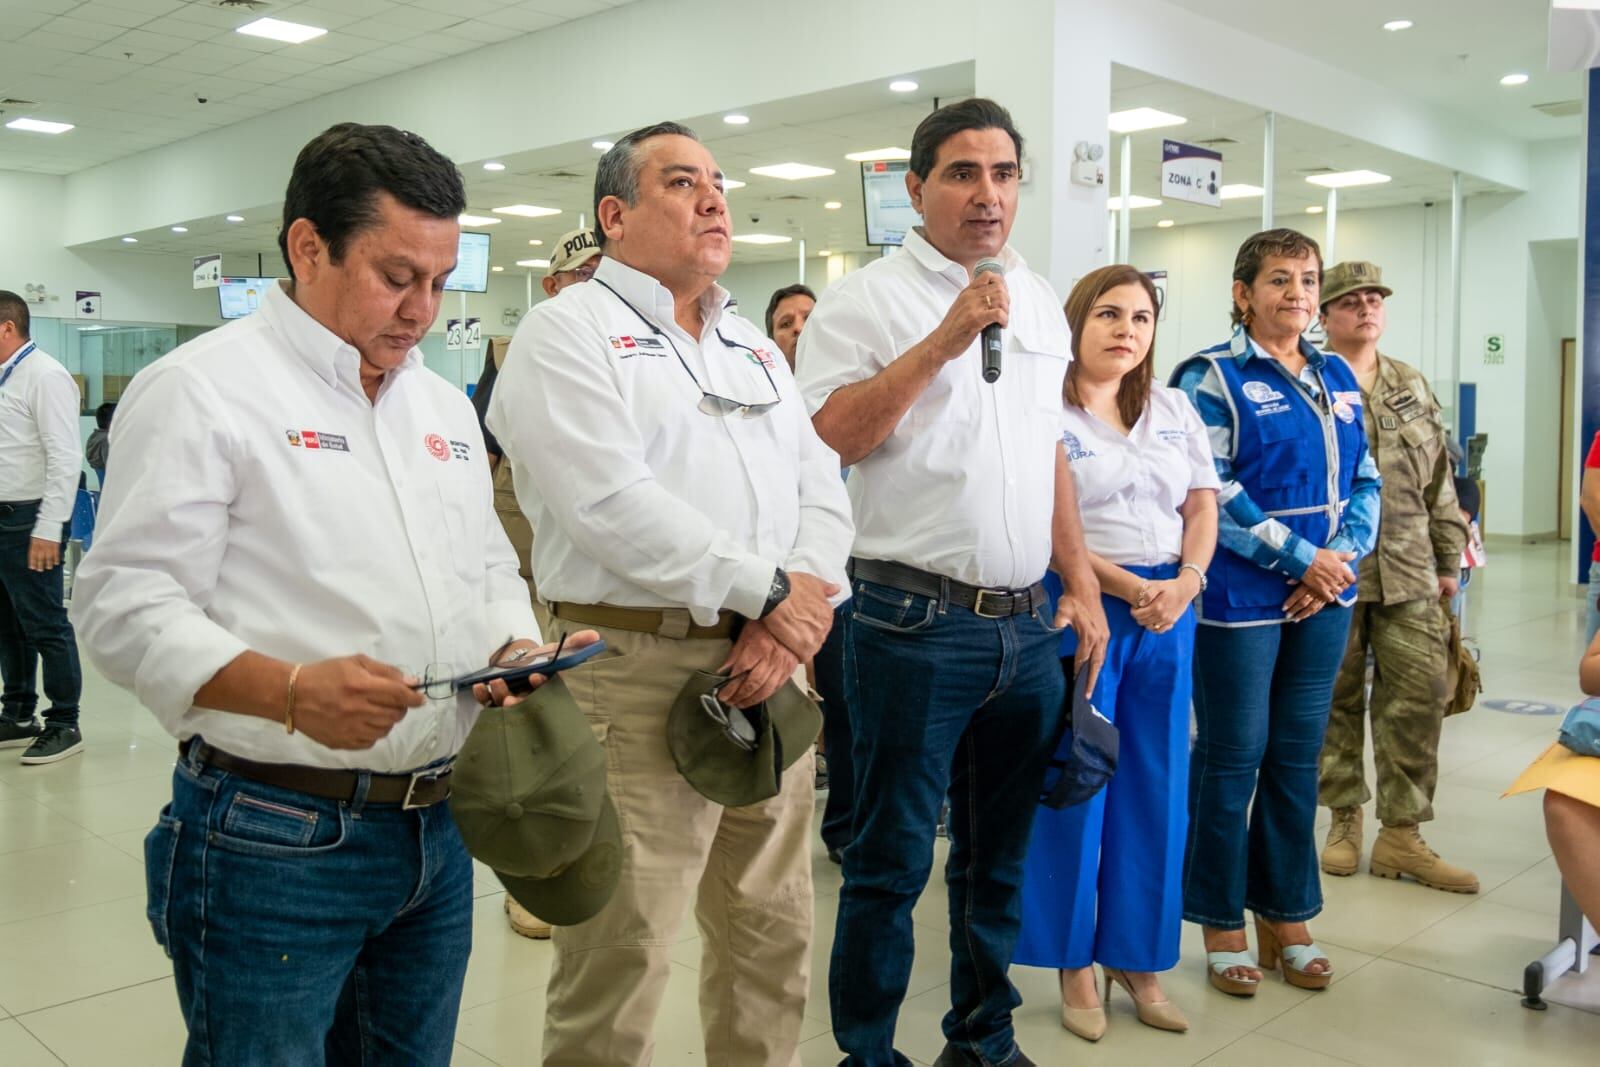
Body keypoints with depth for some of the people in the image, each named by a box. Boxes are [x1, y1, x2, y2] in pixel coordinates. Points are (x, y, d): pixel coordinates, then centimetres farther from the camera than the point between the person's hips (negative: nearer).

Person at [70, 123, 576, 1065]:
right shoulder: (202, 388, -8)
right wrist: (291, 693, -28)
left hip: (437, 832, 7)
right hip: (273, 839, -6)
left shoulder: (444, 403, 14)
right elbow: (125, 605, -13)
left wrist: (514, 650, -2)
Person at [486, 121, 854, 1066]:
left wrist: (798, 616, -8)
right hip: (637, 670, -7)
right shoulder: (568, 333, -3)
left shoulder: (757, 348, 19)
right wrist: (772, 590, -14)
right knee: (620, 962, 0)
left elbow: (822, 489, 10)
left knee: (774, 937, 16)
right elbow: (612, 506, -17)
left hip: (769, 668, 7)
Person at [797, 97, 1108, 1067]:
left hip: (1028, 624, 6)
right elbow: (828, 437, -17)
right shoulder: (866, 301, -5)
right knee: (893, 858, 4)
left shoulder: (1039, 302, 14)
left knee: (1000, 855, 17)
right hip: (917, 622, -6)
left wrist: (1083, 586, 12)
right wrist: (943, 341, -19)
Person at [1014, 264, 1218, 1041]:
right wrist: (1129, 589, -15)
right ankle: (1075, 965, 17)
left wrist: (1187, 580, -6)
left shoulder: (1174, 409, 13)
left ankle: (1137, 959, 23)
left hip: (1169, 612, 6)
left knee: (1155, 789, 10)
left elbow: (1203, 505, 12)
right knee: (1074, 788, 3)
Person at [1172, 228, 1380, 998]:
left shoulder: (1337, 378, 13)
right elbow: (1213, 491, -14)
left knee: (1297, 756, 12)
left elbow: (1365, 480, 12)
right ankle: (1221, 920, 17)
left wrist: (1343, 556, -6)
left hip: (1323, 597, 6)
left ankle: (1287, 916, 25)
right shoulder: (1212, 377, -6)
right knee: (1231, 756, 3)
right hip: (1240, 598, -6)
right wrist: (1301, 557, -15)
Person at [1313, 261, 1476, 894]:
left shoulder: (1412, 387, 16)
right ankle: (1345, 821, 20)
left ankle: (1401, 835, 10)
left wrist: (1449, 557, 14)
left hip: (1408, 575, 4)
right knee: (1337, 697, 5)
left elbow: (1439, 479, 18)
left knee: (1419, 694, 1)